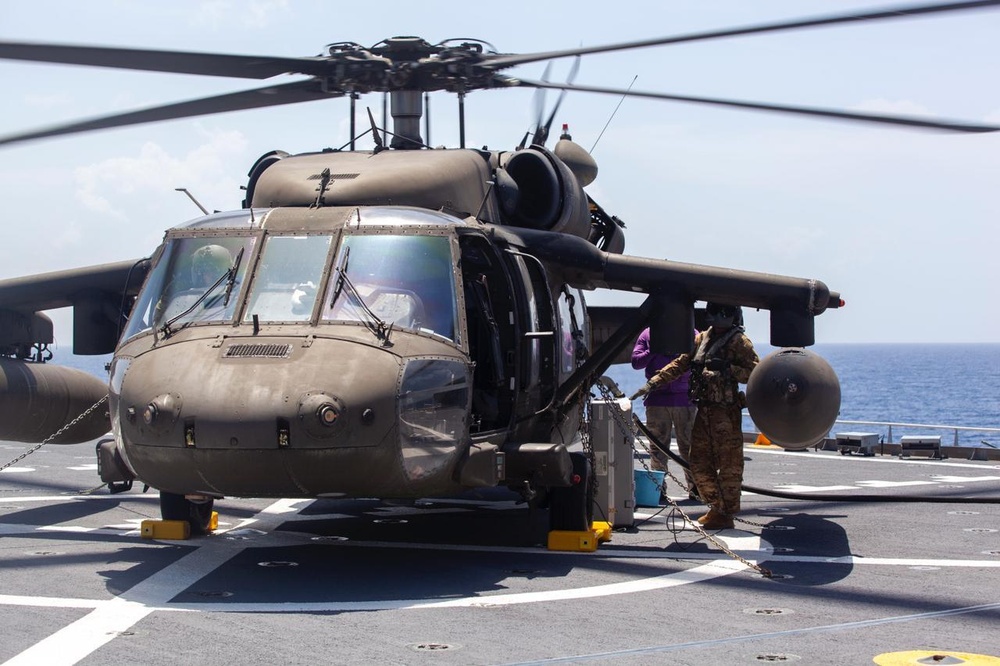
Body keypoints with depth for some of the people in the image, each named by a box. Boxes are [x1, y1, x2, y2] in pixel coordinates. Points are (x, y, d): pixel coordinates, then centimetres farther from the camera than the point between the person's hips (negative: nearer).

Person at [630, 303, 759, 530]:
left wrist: (728, 371, -22)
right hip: (704, 410, 7)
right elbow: (679, 364, 18)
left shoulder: (739, 342, -4)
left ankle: (726, 514, 6)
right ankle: (717, 507, 24)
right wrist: (653, 383, 10)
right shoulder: (701, 339, 16)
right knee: (699, 463, 11)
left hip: (726, 412, -7)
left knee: (729, 466, -2)